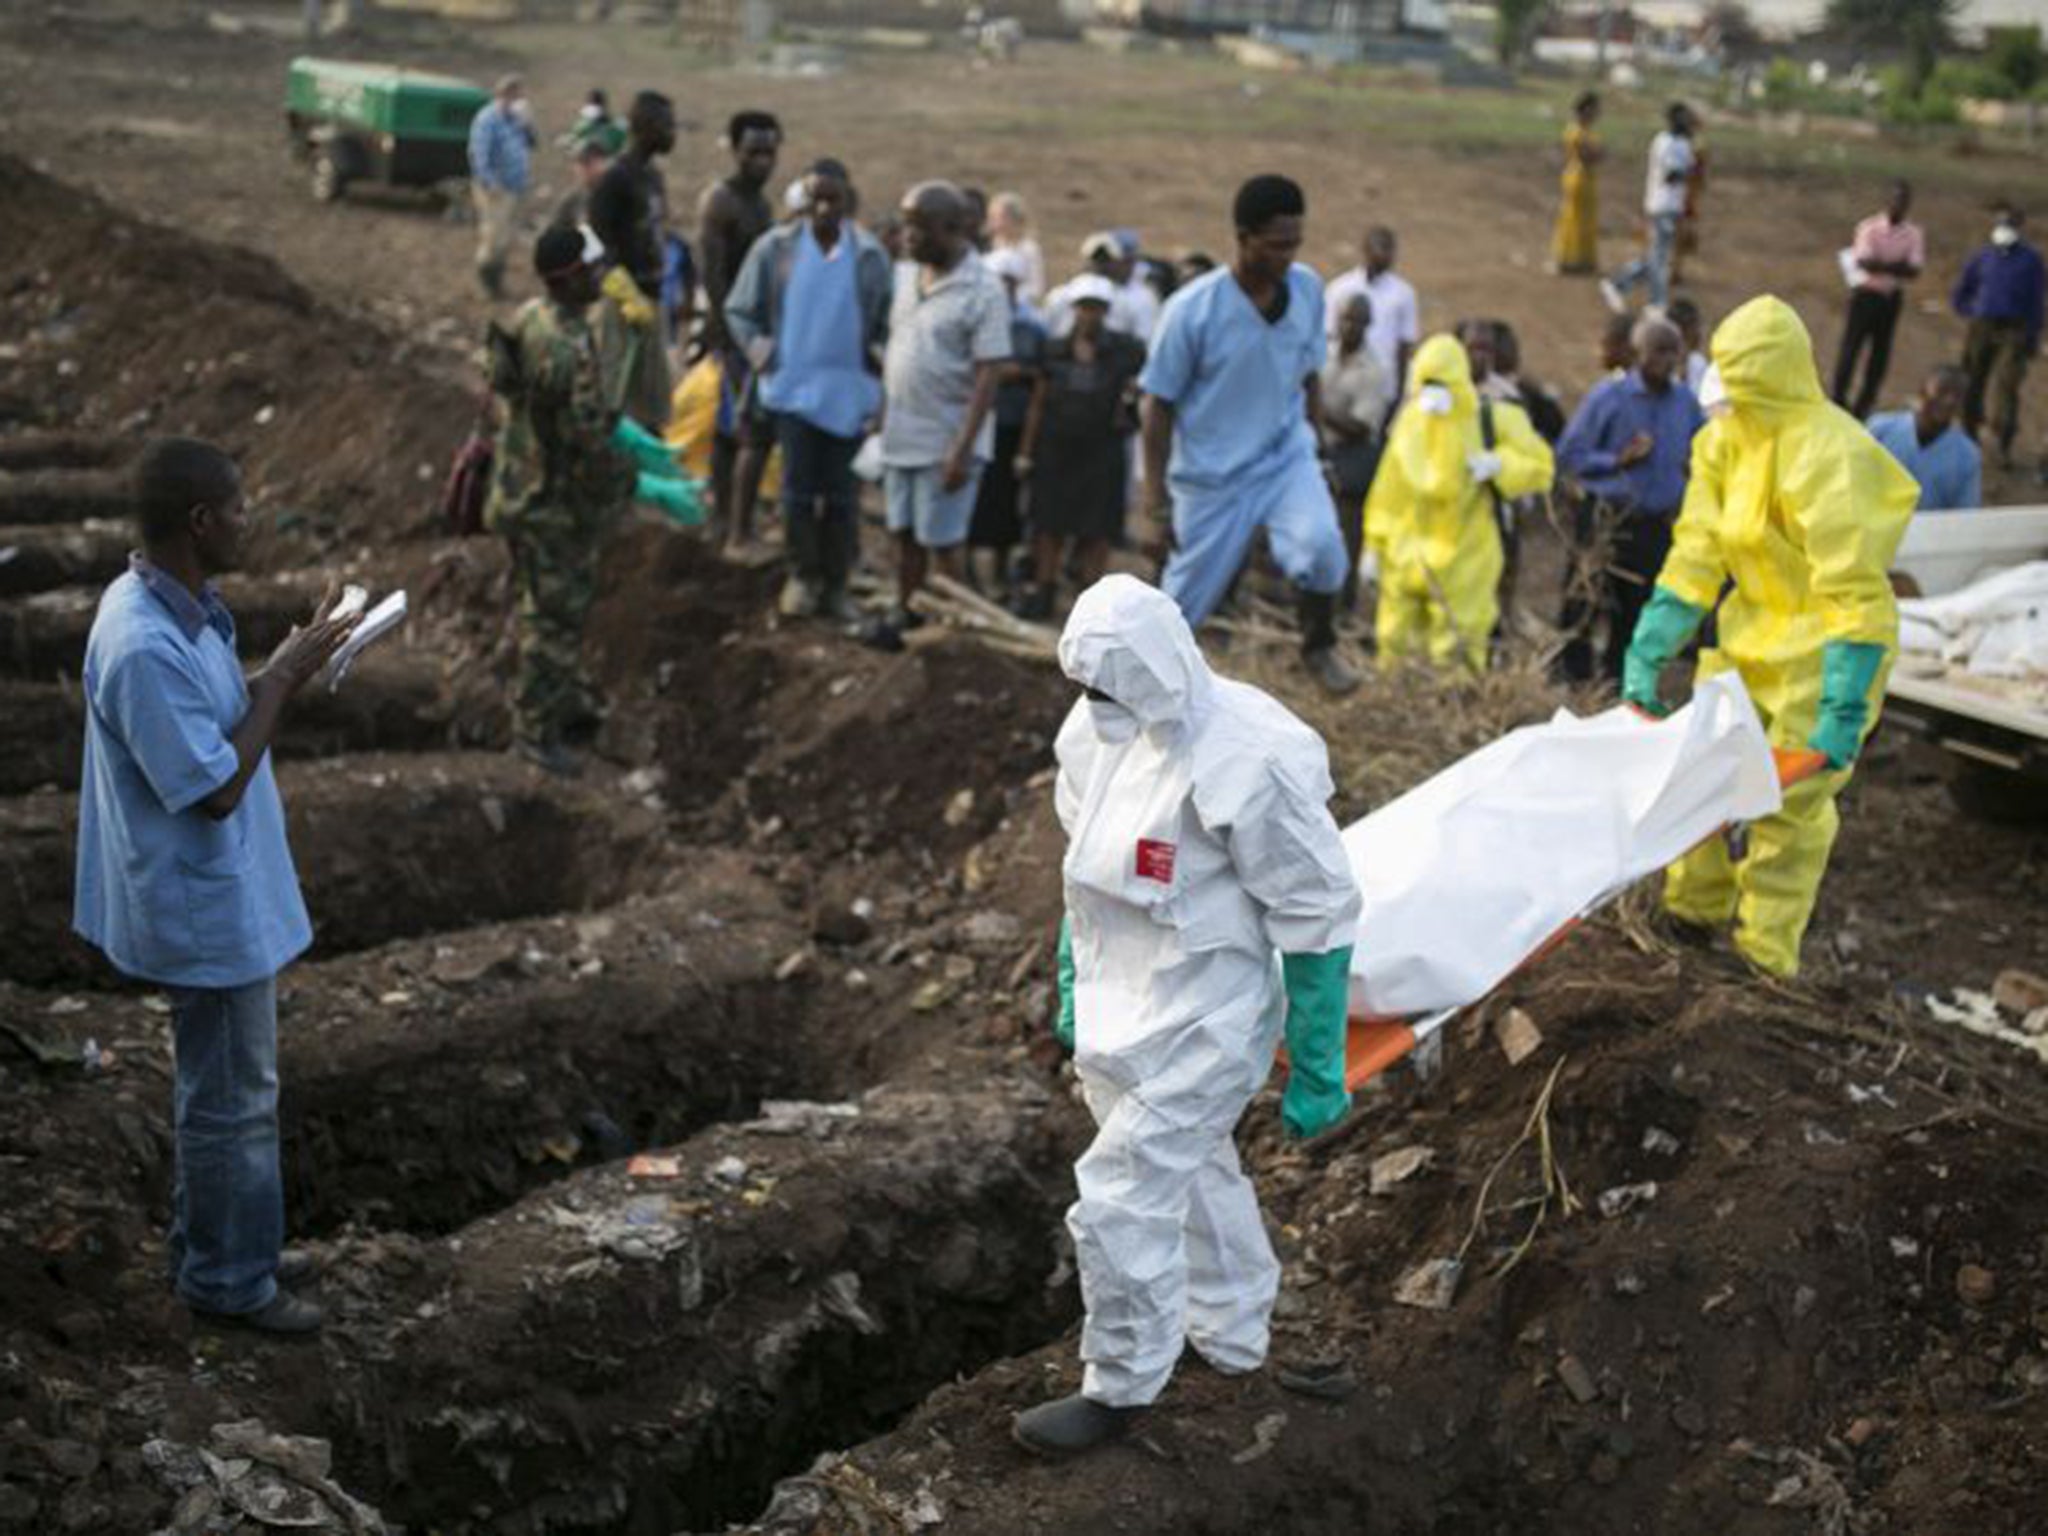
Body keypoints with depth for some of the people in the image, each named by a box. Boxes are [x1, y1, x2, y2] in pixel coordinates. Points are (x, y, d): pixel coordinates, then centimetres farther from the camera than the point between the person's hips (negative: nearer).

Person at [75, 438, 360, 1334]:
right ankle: (228, 1280, 23)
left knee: (222, 1084, 23)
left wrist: (285, 672, 1)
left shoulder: (171, 606, 1)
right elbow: (216, 789, -26)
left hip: (223, 895, 10)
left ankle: (221, 1248, 38)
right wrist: (284, 679, -20)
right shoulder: (145, 648, -30)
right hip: (208, 910, -10)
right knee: (233, 1097, 6)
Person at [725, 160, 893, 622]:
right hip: (793, 388, -1)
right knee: (798, 489, -1)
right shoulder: (776, 247, 0)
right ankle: (802, 576, 16)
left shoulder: (870, 254, 2)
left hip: (849, 392, 1)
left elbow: (888, 320, 9)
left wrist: (880, 358, -6)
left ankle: (835, 584, 16)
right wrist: (760, 351, -7)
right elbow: (738, 310, 6)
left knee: (841, 495, 5)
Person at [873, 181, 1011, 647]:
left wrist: (962, 449, -21)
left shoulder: (983, 291, -14)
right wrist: (883, 415, 12)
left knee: (942, 542, 2)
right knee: (905, 533, 15)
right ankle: (905, 615, 29)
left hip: (947, 443, -6)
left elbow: (988, 375, -17)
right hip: (902, 435, 6)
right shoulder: (906, 277, 8)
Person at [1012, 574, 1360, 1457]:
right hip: (1123, 1012, 8)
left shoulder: (1248, 763, -28)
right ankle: (1232, 1336, 47)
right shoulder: (1101, 727, -5)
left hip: (1197, 1028, -8)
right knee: (1190, 1174, 25)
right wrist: (1073, 988, 21)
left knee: (1121, 1203, -2)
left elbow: (1317, 920, -19)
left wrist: (1316, 1071, -13)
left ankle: (1120, 1390, 21)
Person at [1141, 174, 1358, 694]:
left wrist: (1314, 442, 15)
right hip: (1213, 475, -2)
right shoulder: (1192, 309, -18)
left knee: (1321, 545, -25)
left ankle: (1319, 646, 2)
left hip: (1287, 458, 2)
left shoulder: (1308, 289, -6)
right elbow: (1160, 402, -9)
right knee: (1183, 599, 7)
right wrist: (1155, 489, -8)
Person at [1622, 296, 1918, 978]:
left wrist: (1844, 709, -28)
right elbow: (1696, 555, 2)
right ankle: (1697, 905, 33)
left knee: (1790, 801, -1)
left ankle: (1765, 953, 15)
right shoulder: (1725, 441, -1)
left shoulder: (1824, 456, -25)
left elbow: (1855, 594, -26)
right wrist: (1647, 656, -4)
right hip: (1751, 635, 8)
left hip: (1819, 654, -8)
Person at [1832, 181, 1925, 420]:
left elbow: (1913, 270, -12)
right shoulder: (1869, 228, -8)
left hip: (1892, 297, 3)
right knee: (1851, 346, -4)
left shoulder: (1914, 234, 0)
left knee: (1881, 351, 5)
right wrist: (1896, 265, -24)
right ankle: (1839, 399, 4)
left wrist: (1879, 264, -23)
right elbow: (1863, 262, -20)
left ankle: (1863, 406, 13)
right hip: (1865, 294, -3)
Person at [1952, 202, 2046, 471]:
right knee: (1973, 386, 4)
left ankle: (2005, 449, -8)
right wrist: (1973, 314, 8)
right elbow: (1959, 294, 20)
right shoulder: (1983, 258, 9)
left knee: (2006, 388, -12)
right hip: (1982, 329, 3)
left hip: (2014, 331, -3)